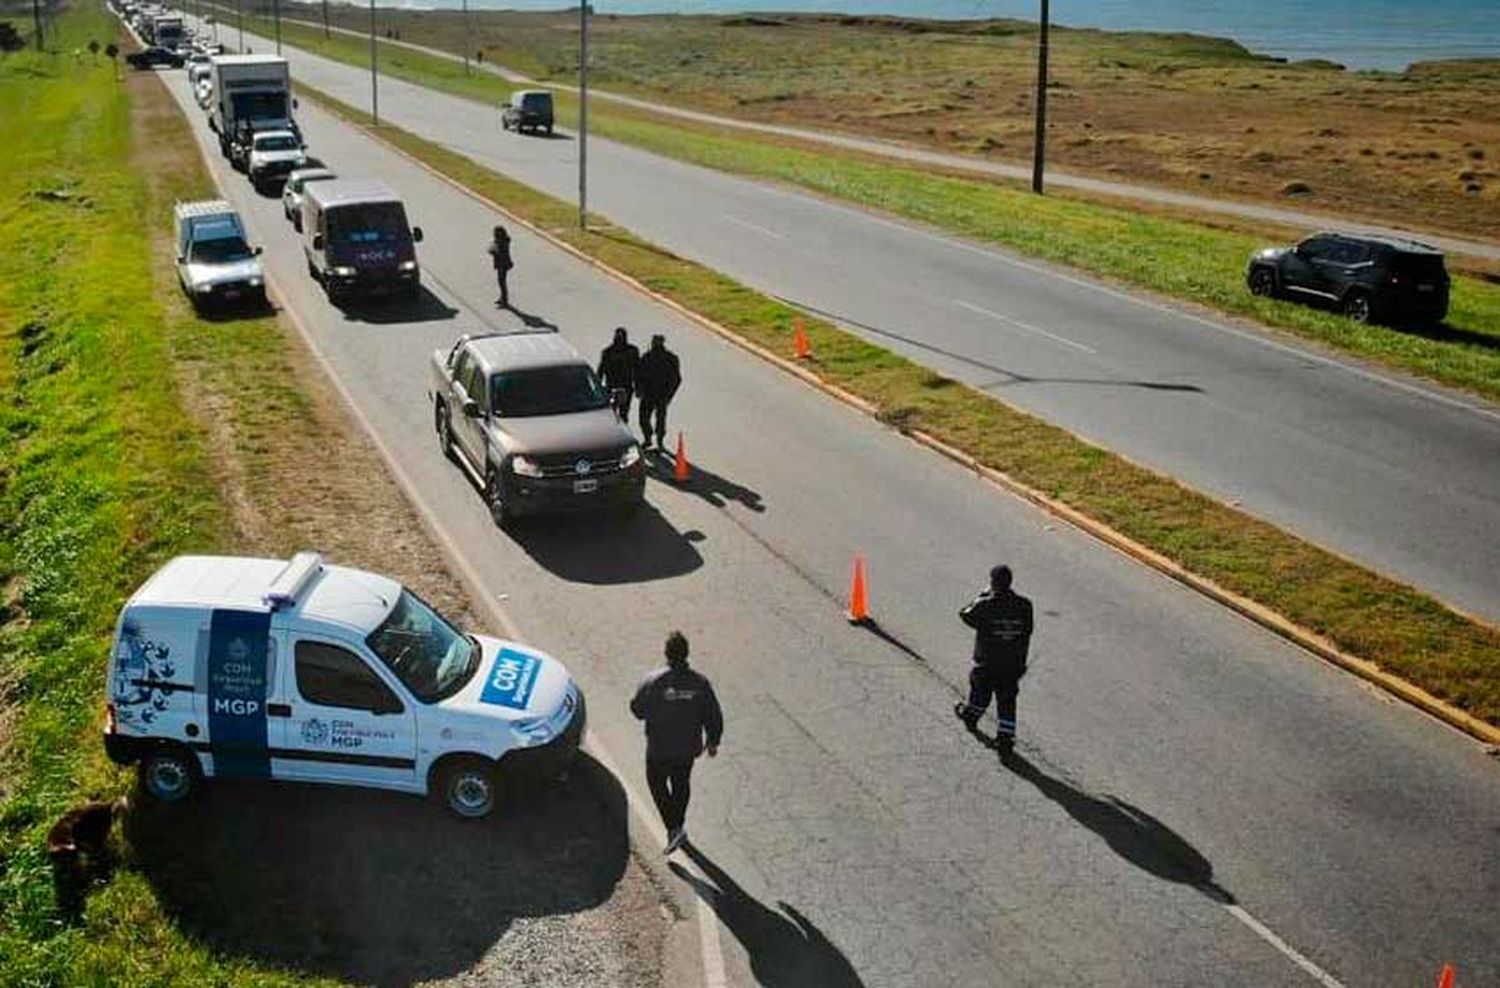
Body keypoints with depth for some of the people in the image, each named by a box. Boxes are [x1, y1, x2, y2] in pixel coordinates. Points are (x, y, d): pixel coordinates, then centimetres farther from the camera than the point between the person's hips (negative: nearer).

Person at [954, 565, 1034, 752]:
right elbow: (1027, 633, 2)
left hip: (987, 662, -2)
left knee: (981, 691, 21)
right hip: (1013, 664, 2)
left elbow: (965, 615, -1)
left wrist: (981, 597, 7)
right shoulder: (1023, 606, -7)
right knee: (1007, 701, 9)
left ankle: (970, 715, 45)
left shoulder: (984, 605, -18)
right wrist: (1021, 660, 13)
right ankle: (1006, 737, 6)